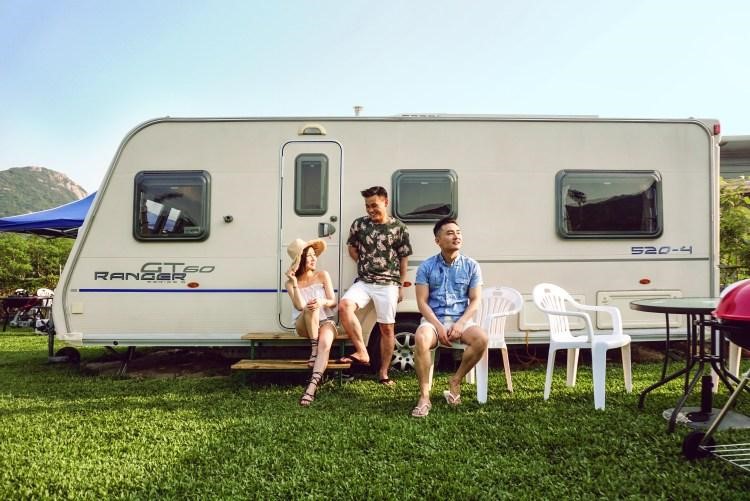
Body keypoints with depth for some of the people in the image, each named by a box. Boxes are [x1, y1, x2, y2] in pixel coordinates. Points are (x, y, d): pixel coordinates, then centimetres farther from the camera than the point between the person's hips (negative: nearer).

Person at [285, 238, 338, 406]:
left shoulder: (323, 275, 2)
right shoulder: (291, 283, -1)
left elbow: (333, 302, -2)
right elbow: (300, 306, -17)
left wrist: (323, 302, -25)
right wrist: (294, 283, -26)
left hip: (325, 322, 1)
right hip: (303, 325, -1)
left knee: (325, 345, -34)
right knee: (310, 308, -36)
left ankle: (312, 386, -48)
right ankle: (313, 349, -24)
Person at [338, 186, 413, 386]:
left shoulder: (399, 228, 1)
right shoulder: (359, 224, 4)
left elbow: (404, 258, 6)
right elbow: (351, 247, 18)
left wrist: (401, 286, 6)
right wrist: (364, 263, 6)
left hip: (388, 284, -1)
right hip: (364, 281, 1)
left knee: (387, 329, 3)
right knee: (344, 305, -27)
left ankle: (383, 373, 17)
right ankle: (362, 353, -20)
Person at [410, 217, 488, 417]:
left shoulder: (471, 266, 4)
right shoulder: (426, 267, 0)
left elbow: (475, 301, 2)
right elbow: (422, 302, -3)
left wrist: (460, 324, -14)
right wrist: (439, 326, -17)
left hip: (461, 320, 2)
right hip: (433, 319, -1)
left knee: (481, 338, -29)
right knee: (421, 339, -34)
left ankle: (456, 380, -6)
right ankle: (424, 396, -23)